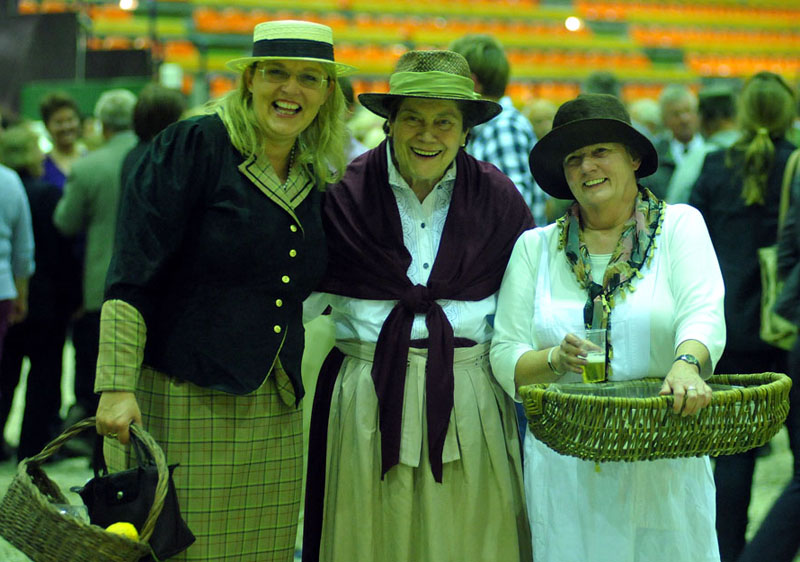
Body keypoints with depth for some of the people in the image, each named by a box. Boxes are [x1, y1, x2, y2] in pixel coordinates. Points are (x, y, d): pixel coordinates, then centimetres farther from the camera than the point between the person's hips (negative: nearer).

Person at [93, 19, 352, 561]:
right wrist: (117, 387, -20)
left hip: (275, 415, 6)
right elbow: (131, 280, -12)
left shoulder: (316, 181, 12)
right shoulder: (194, 146, -7)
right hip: (180, 403, -6)